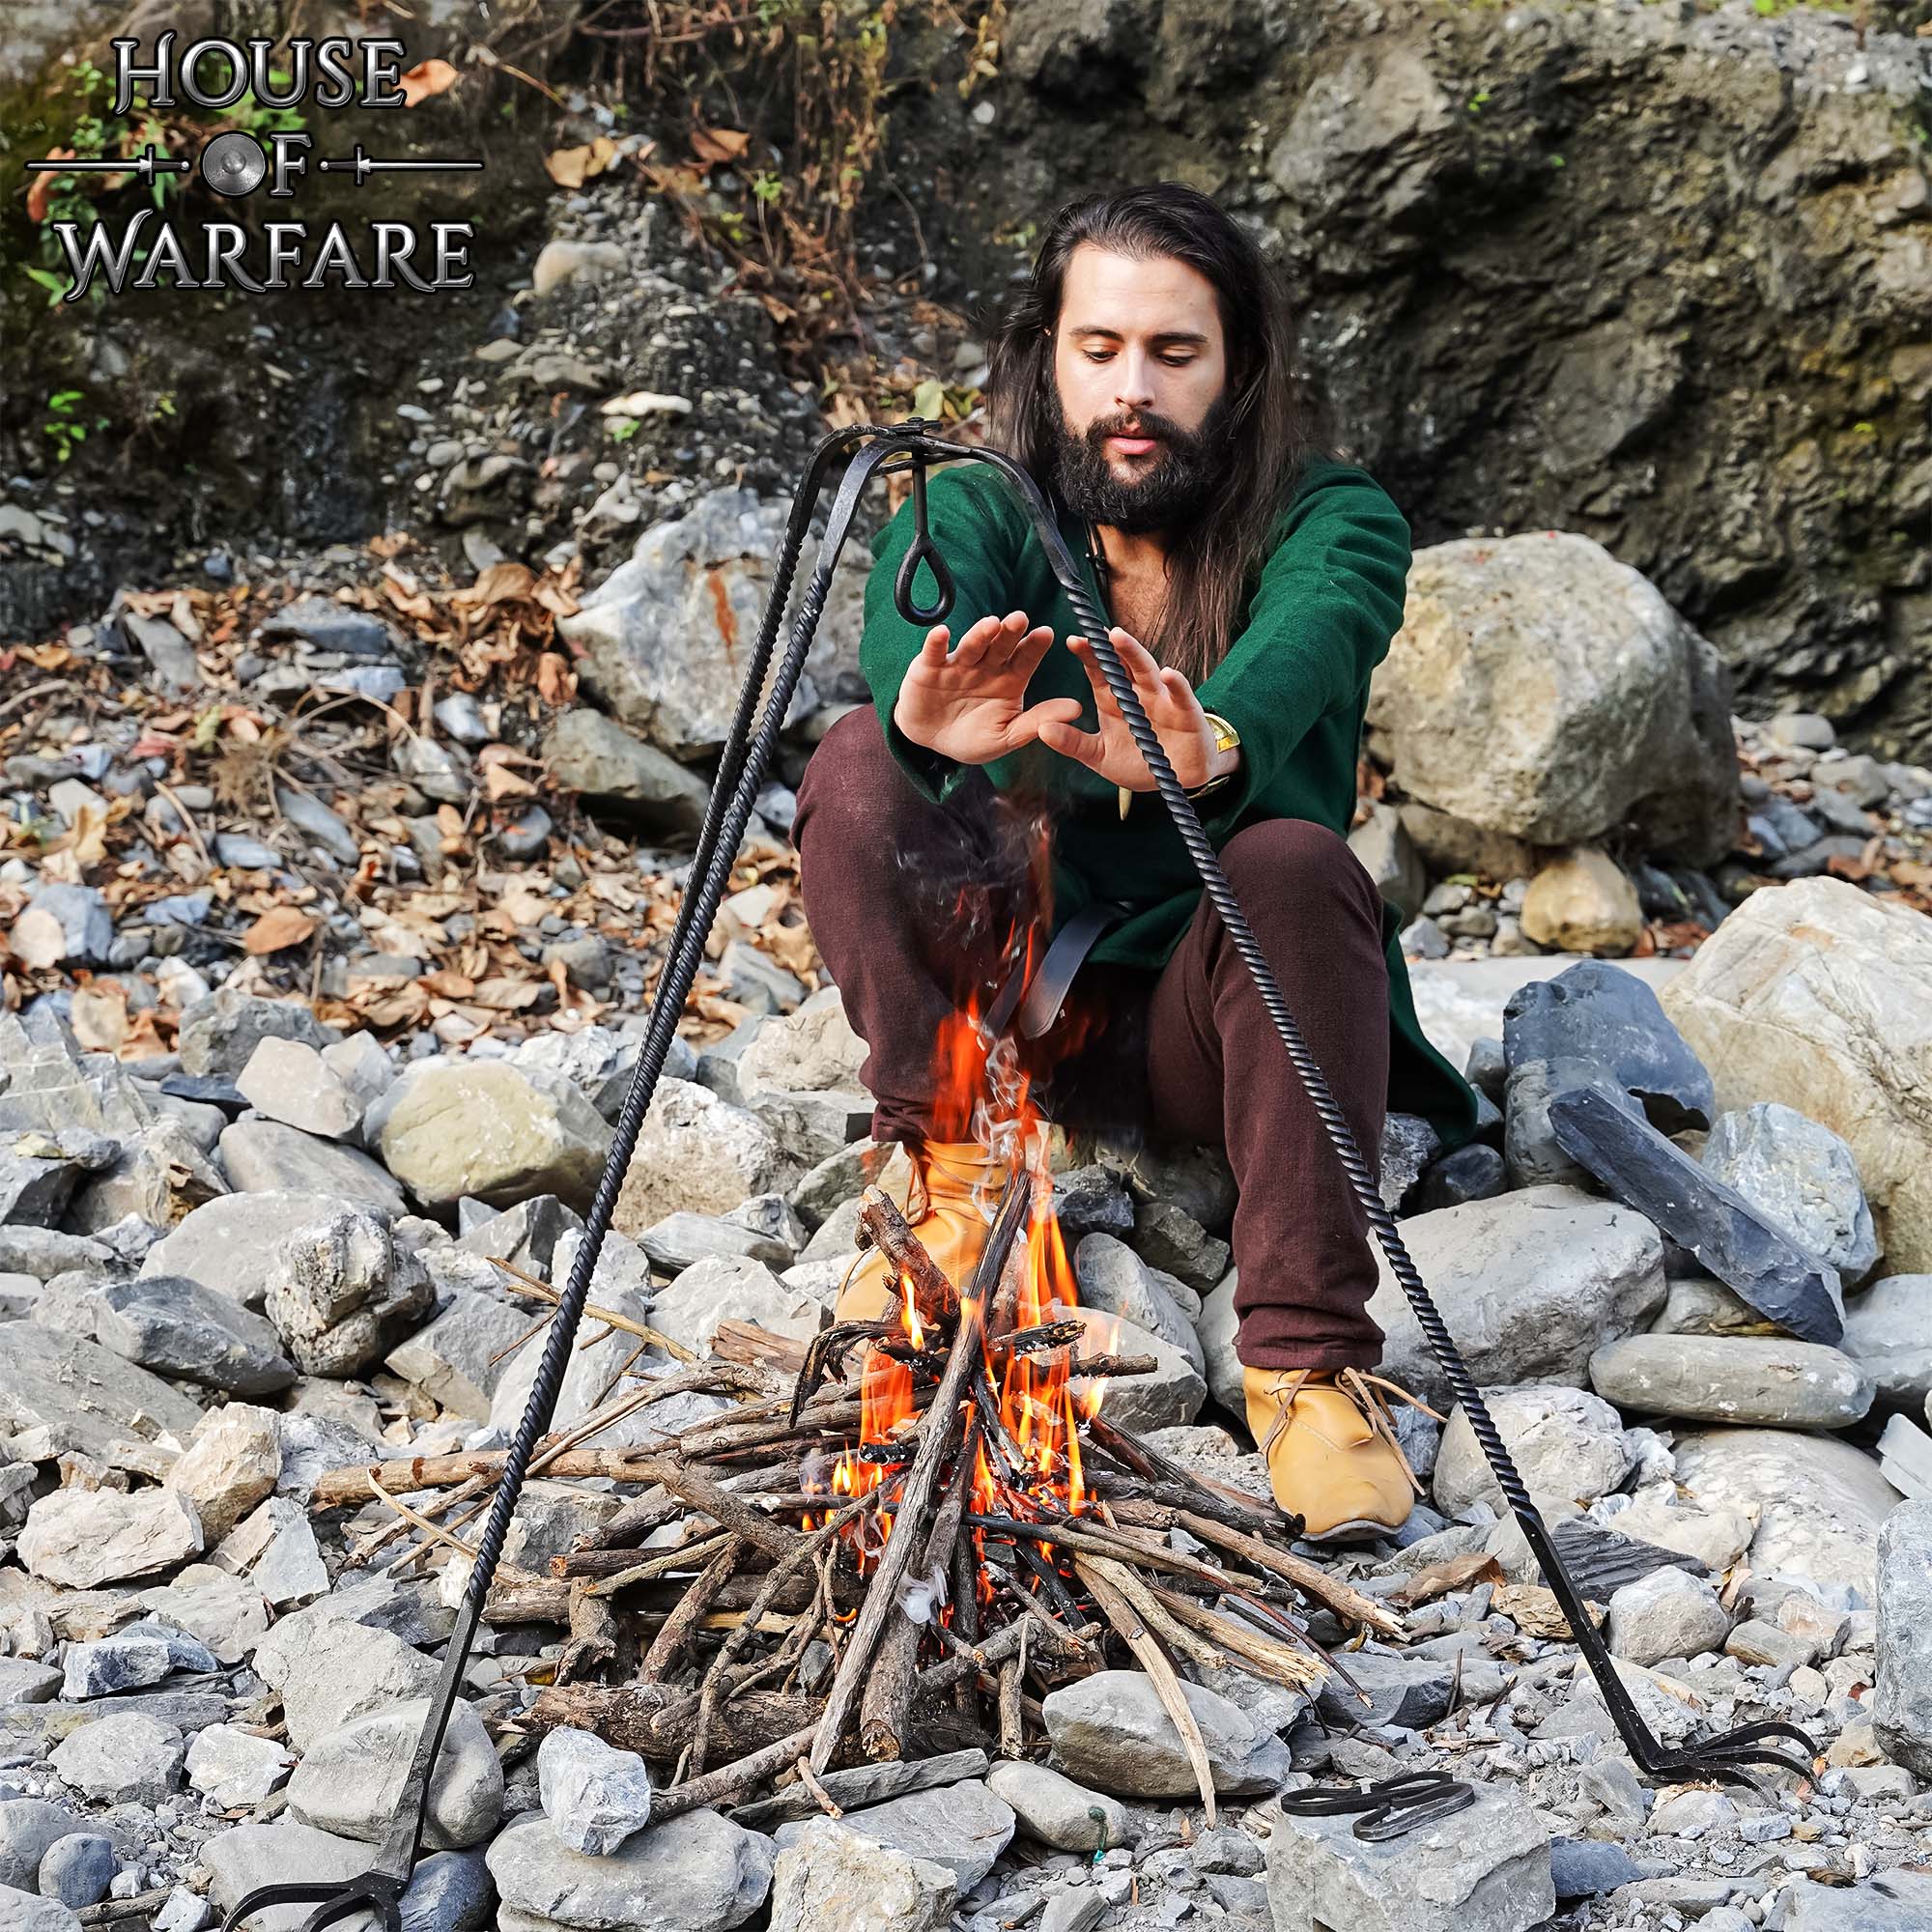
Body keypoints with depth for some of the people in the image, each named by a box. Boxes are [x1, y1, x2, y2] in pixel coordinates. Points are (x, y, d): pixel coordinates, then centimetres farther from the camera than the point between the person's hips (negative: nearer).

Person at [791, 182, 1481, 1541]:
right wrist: (932, 722, -53)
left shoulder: (1332, 521, -8)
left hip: (1199, 1015, -1)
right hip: (998, 986, 2)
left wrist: (1208, 747, -56)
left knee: (1296, 862, -34)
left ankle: (1311, 1360, -28)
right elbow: (912, 635, -28)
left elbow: (1294, 656, -33)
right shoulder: (976, 511, -4)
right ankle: (953, 1177, -17)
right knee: (860, 760, -21)